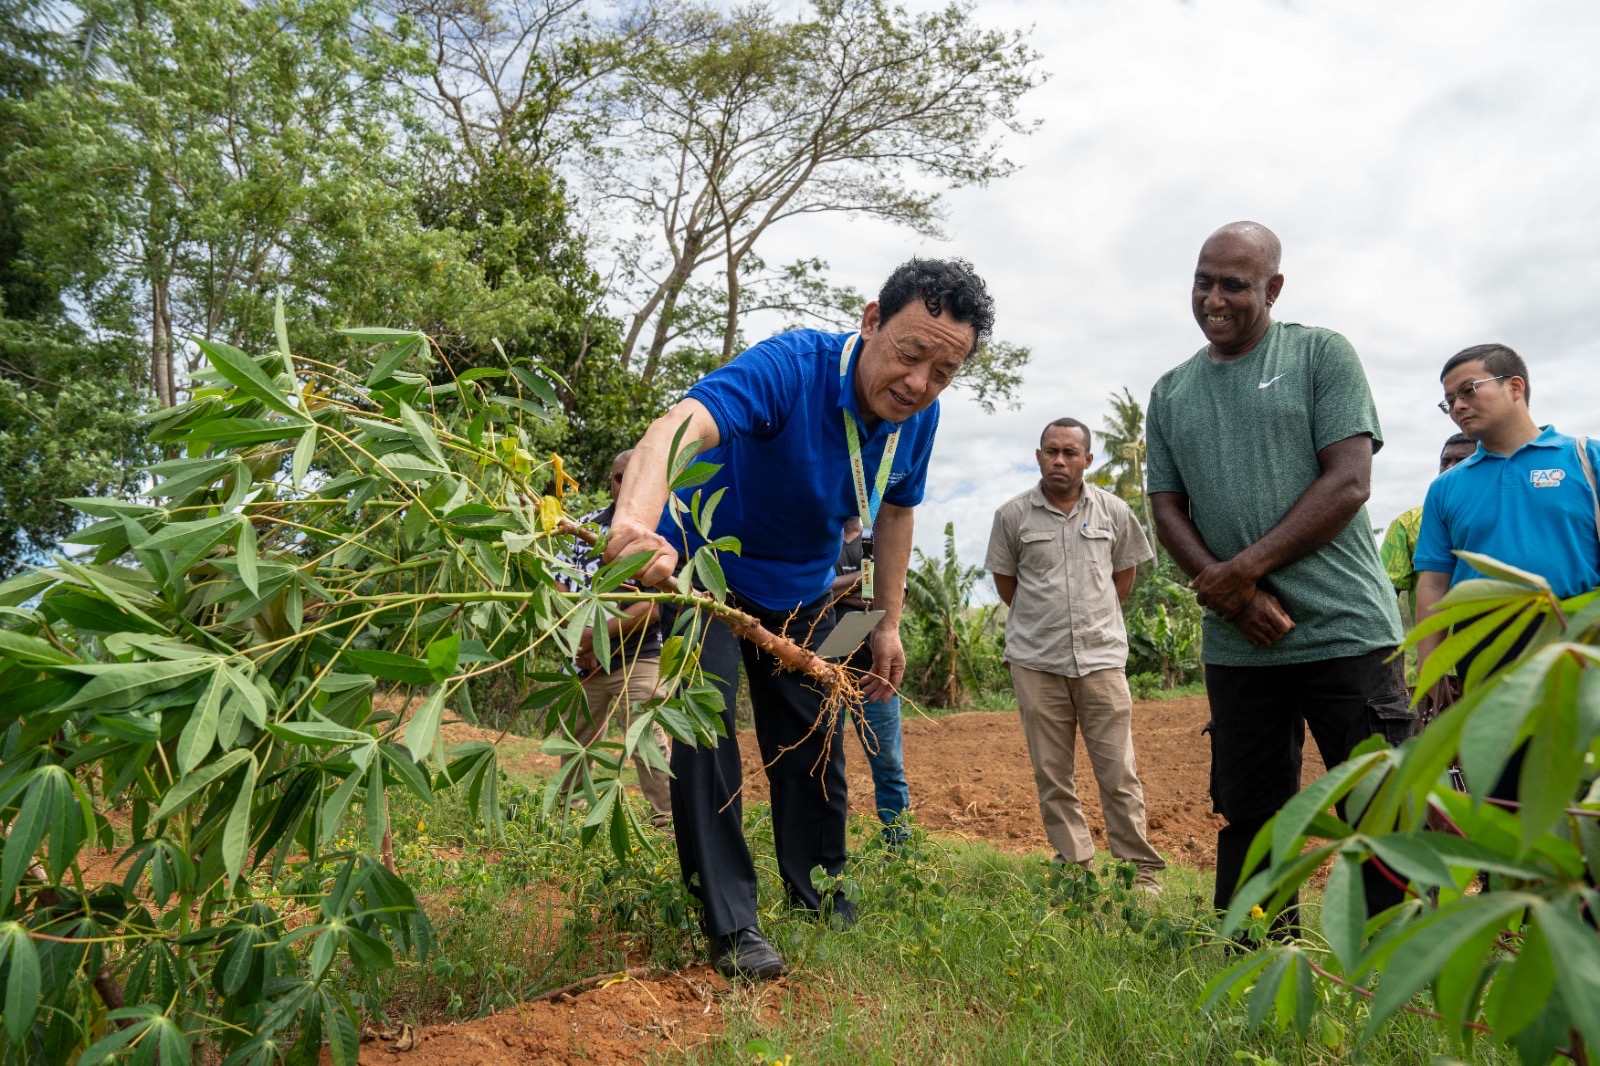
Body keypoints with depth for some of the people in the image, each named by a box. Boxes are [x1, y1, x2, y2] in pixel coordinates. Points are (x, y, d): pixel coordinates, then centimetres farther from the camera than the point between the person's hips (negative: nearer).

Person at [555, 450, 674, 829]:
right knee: (574, 742, 14)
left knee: (648, 746, -12)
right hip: (584, 660, 5)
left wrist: (598, 634, -16)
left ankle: (667, 822, -5)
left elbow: (656, 605, -13)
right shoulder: (586, 523, 9)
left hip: (638, 660, -5)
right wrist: (580, 638, -7)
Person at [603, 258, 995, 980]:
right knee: (705, 724, -17)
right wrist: (637, 520, -72)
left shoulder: (920, 417, -13)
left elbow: (895, 512, 4)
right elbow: (682, 425, -52)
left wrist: (888, 623, 3)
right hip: (704, 564, -5)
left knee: (815, 742, 10)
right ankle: (731, 925, -3)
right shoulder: (790, 367, -34)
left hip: (802, 589, 6)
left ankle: (821, 897, 30)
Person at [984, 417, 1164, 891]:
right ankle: (1075, 866, 17)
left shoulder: (1113, 511, 4)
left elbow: (1124, 574, 15)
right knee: (1051, 775, 6)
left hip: (1102, 658, 0)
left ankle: (1141, 870, 11)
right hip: (1036, 661, 0)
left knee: (1119, 772, 0)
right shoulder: (1013, 515, 1)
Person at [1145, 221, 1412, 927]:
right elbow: (1167, 512, 9)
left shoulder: (1321, 354, 3)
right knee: (1248, 821, 10)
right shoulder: (1170, 393, 13)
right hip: (1237, 645, 4)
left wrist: (1246, 567, -13)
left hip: (1347, 632, -3)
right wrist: (1232, 595, -7)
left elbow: (1348, 482, -7)